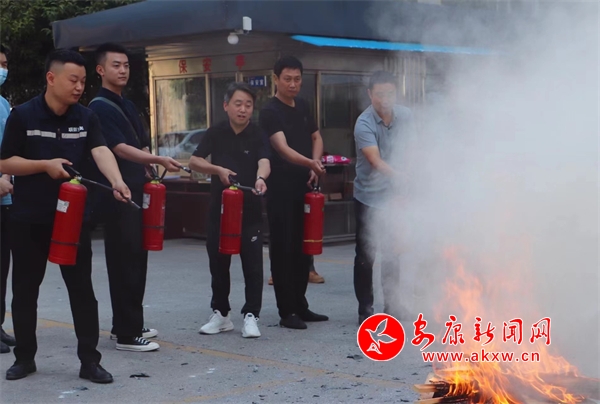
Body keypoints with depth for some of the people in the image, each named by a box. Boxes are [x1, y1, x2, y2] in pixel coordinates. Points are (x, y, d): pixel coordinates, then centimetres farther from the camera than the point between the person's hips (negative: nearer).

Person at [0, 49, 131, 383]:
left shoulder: (87, 118, 2)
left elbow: (101, 151, -14)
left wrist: (116, 181, -34)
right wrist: (45, 165, -19)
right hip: (29, 219, -1)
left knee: (82, 289, 3)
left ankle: (90, 361, 9)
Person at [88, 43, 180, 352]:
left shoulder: (127, 105, 17)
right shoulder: (99, 107, -11)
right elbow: (120, 149, -22)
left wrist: (147, 172, 8)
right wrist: (158, 160, -32)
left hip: (135, 192, 9)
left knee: (137, 259, 13)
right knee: (124, 261, -7)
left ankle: (127, 324, 24)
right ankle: (127, 334, -2)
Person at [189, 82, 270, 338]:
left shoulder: (257, 135, -3)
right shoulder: (215, 133, 3)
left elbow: (264, 162, -19)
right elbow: (194, 161, -2)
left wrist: (260, 178, -41)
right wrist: (218, 169, -19)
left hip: (250, 210, -2)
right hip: (220, 208, 2)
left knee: (252, 264, -2)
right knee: (218, 263, 10)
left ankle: (251, 316, 8)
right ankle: (220, 314, 23)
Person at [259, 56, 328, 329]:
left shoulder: (302, 106, 11)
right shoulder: (270, 112, -12)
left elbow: (316, 137, 21)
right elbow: (283, 148, -25)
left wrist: (315, 166, 3)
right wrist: (310, 163, -41)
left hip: (304, 186, 7)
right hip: (281, 189, -7)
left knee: (303, 248, 12)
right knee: (283, 249, -3)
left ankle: (300, 306, 22)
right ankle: (286, 312, 2)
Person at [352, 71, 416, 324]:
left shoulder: (405, 116, -2)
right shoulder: (364, 124, -19)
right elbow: (376, 161, -32)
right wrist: (401, 176, -48)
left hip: (395, 196, 4)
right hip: (369, 197, -4)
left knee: (393, 255, 11)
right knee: (365, 256, 1)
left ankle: (391, 306, 23)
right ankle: (365, 310, 12)